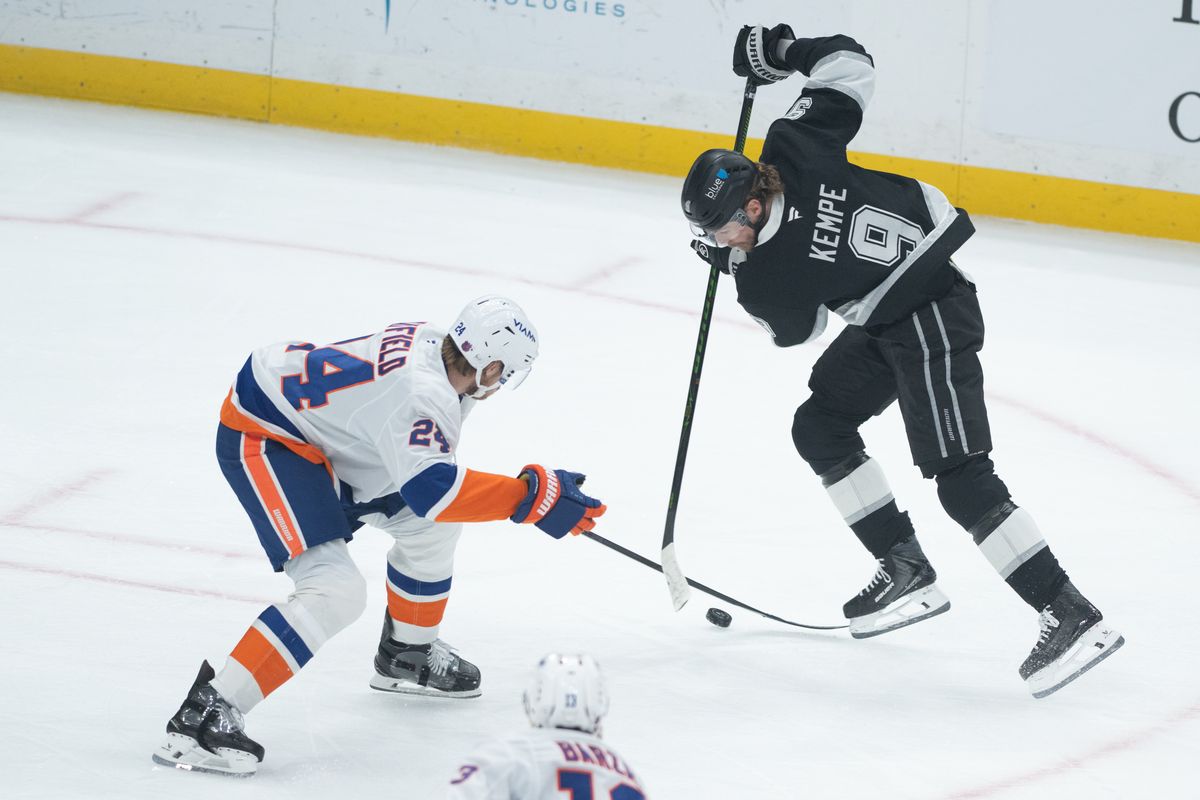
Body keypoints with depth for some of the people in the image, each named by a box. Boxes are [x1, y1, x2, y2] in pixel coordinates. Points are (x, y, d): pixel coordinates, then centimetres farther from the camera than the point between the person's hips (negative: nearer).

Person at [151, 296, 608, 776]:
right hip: (261, 439, -10)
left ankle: (405, 655, 41)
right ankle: (204, 715, -25)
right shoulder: (423, 393, -30)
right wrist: (532, 495, -38)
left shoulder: (433, 344, -1)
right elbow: (432, 489, -41)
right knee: (336, 591, -22)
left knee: (431, 527, 17)